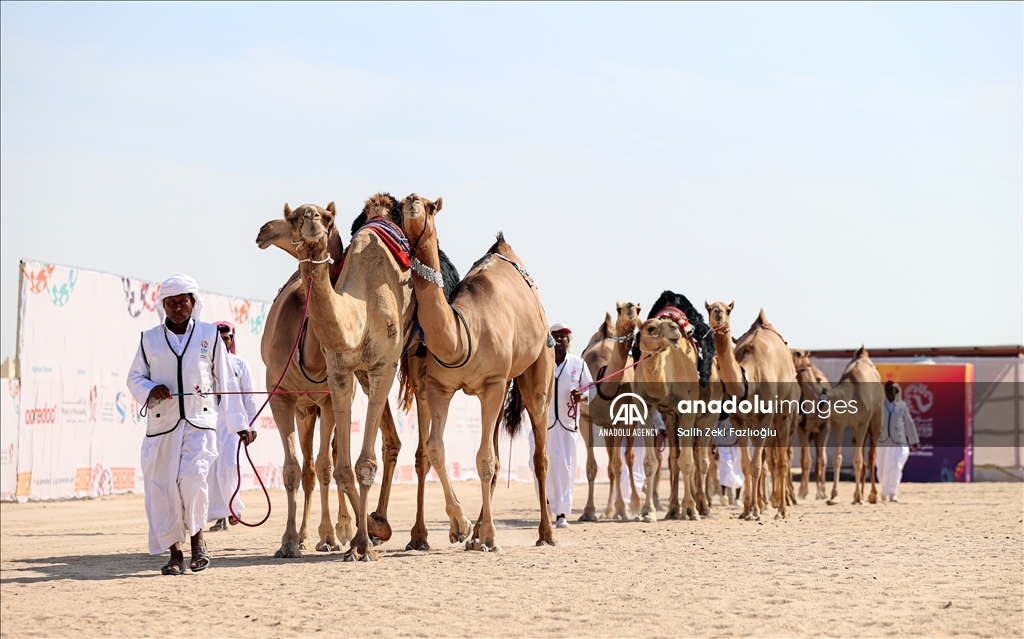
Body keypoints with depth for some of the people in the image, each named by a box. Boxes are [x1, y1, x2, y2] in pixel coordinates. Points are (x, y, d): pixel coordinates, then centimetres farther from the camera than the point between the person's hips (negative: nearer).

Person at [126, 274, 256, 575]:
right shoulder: (149, 339, 8)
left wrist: (240, 424, 9)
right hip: (161, 424, 2)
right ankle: (174, 552, 13)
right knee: (161, 487, -2)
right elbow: (134, 377, 13)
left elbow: (225, 381, 9)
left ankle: (197, 535, 4)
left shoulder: (209, 335, 6)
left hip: (199, 423, -2)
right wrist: (150, 390, -10)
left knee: (193, 477, -21)